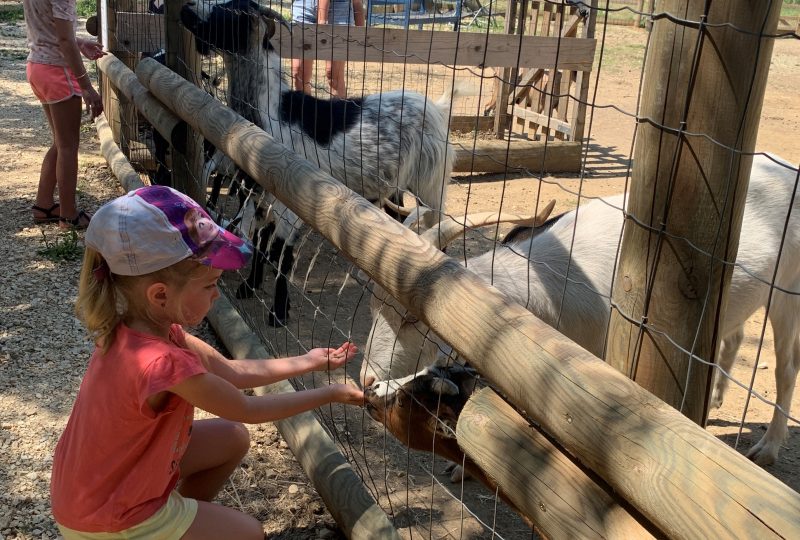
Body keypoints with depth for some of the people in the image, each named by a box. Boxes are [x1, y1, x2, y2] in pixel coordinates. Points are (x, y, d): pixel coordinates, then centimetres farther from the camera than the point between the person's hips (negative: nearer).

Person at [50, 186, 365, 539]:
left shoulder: (143, 327, -9)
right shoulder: (165, 363, -35)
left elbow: (230, 371, 1)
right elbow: (248, 410, -19)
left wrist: (308, 362, 2)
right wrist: (330, 394, -8)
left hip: (100, 481, 8)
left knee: (232, 439, 16)